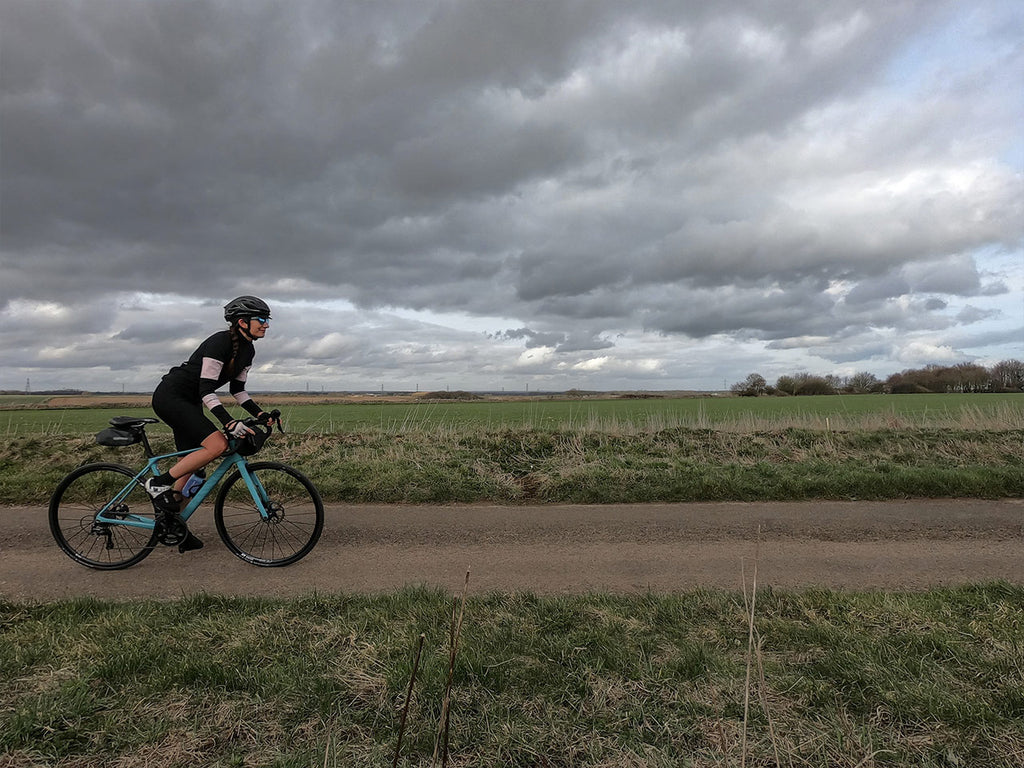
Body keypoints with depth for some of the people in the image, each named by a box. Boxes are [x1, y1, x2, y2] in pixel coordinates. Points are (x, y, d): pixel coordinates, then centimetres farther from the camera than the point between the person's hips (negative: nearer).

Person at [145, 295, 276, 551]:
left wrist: (262, 414, 0)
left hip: (189, 402, 10)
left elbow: (237, 389, 12)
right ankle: (158, 484, -11)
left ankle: (174, 524, 19)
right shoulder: (220, 342, -22)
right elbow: (206, 389, -26)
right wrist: (229, 422, -36)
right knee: (217, 444, -24)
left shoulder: (247, 350, 5)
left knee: (190, 462, 9)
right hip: (169, 396, -10)